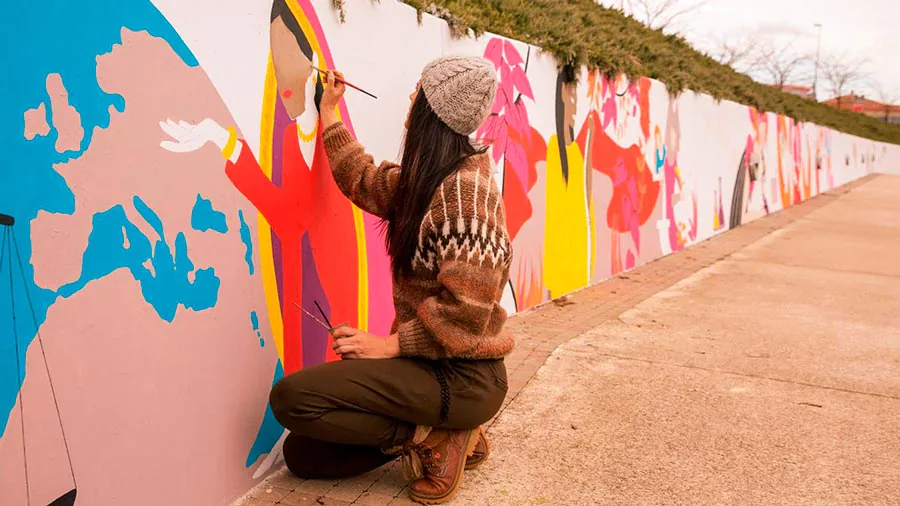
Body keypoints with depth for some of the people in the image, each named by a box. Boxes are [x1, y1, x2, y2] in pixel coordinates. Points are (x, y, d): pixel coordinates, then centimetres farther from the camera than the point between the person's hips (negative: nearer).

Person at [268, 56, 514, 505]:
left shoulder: (467, 189, -20)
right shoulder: (424, 180, 8)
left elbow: (465, 315, -25)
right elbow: (364, 181, 27)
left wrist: (391, 343, -18)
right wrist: (328, 113, 29)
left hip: (462, 377, -9)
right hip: (428, 362, 9)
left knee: (291, 397, -18)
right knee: (303, 454, 7)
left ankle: (433, 440, -6)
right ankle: (437, 429, 11)